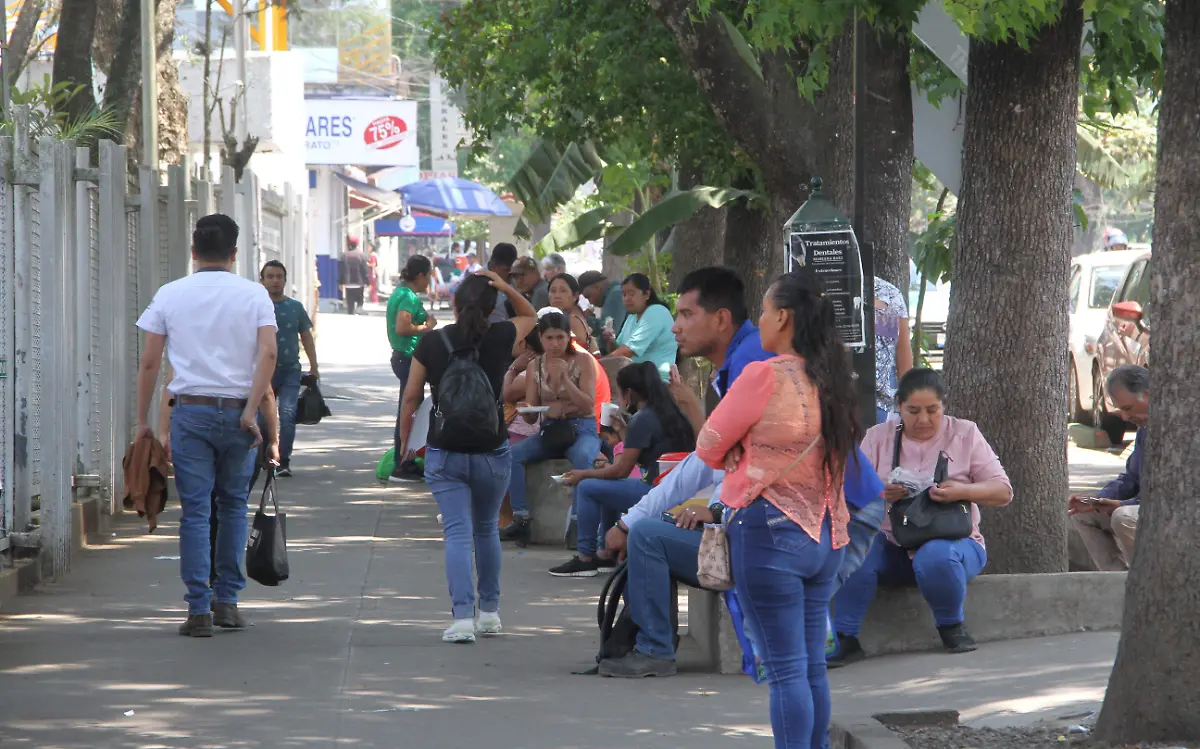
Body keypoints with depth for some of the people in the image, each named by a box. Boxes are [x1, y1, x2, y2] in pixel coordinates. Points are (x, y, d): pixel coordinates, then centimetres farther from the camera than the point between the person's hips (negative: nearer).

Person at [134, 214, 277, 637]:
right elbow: (268, 353, -11)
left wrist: (143, 420, 9)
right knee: (233, 505, 15)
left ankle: (199, 610, -3)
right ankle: (227, 601, 14)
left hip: (190, 410, 0)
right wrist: (251, 410, -11)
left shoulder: (169, 295, 4)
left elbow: (149, 363, 2)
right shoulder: (254, 295, 3)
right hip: (237, 410, 0)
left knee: (195, 511, 0)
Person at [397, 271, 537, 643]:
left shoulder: (431, 343, -6)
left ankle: (463, 616, -18)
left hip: (444, 454, -1)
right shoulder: (501, 338, -5)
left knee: (458, 533, -4)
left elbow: (411, 397, 0)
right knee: (487, 529, 19)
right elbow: (530, 316, 17)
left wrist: (404, 441, 13)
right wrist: (507, 289, 1)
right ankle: (490, 612, 27)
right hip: (491, 452, 1)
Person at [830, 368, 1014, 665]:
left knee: (936, 556, -37)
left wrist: (962, 491, -21)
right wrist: (879, 494, -23)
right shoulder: (878, 437, 8)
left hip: (952, 540, -1)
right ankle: (844, 638, -23)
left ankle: (952, 626, -9)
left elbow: (1002, 492, 0)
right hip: (893, 547, 1)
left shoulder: (965, 434, 5)